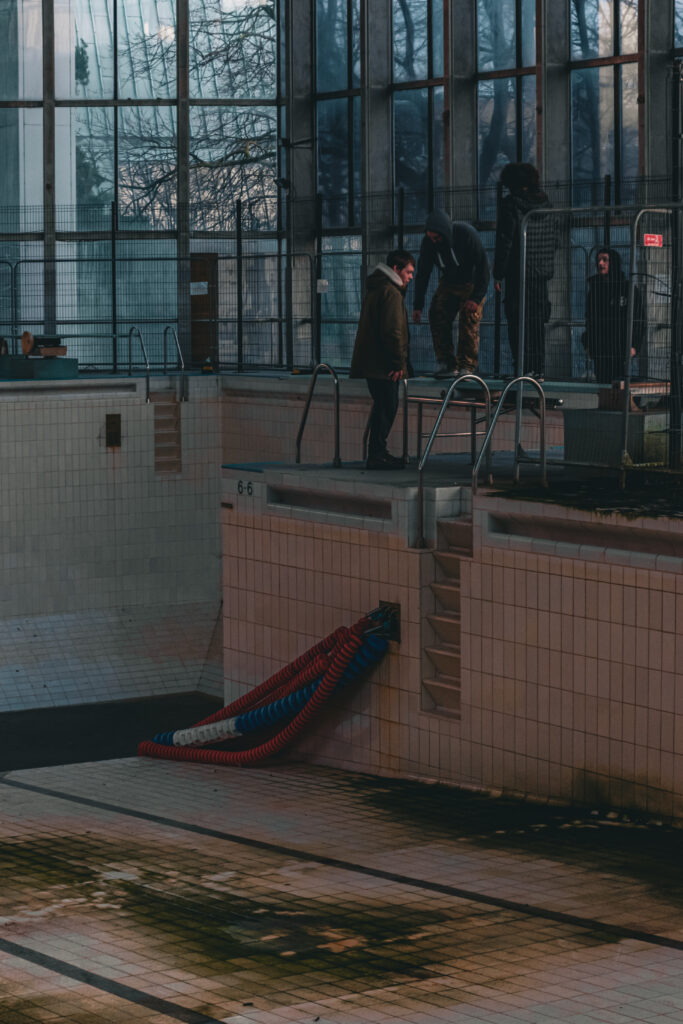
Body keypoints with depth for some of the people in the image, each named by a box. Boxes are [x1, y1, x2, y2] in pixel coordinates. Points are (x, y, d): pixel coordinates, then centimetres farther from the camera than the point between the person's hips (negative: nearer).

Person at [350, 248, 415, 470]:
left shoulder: (375, 288, 19)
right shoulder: (391, 292, -15)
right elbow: (393, 331, -21)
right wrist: (400, 363, -17)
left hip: (370, 360, 10)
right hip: (383, 364, -10)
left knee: (383, 408, 16)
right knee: (387, 408, -6)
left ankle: (377, 452, 20)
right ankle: (377, 456, -6)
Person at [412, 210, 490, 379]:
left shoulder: (467, 234, -29)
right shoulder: (428, 242, -15)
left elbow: (483, 267, -23)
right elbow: (423, 273, -4)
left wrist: (476, 298, -26)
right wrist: (417, 306, -6)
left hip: (472, 284, -4)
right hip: (448, 283, 4)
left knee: (469, 320, -15)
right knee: (437, 316, -10)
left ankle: (467, 365, -7)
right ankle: (447, 363, -8)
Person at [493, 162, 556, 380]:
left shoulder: (511, 204, -8)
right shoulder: (545, 204, 10)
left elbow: (505, 241, -10)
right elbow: (553, 239, 14)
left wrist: (498, 274, -6)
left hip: (518, 272, -6)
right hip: (542, 272, 6)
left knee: (519, 322, -3)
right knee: (537, 321, 11)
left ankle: (524, 368, -9)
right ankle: (539, 369, 10)